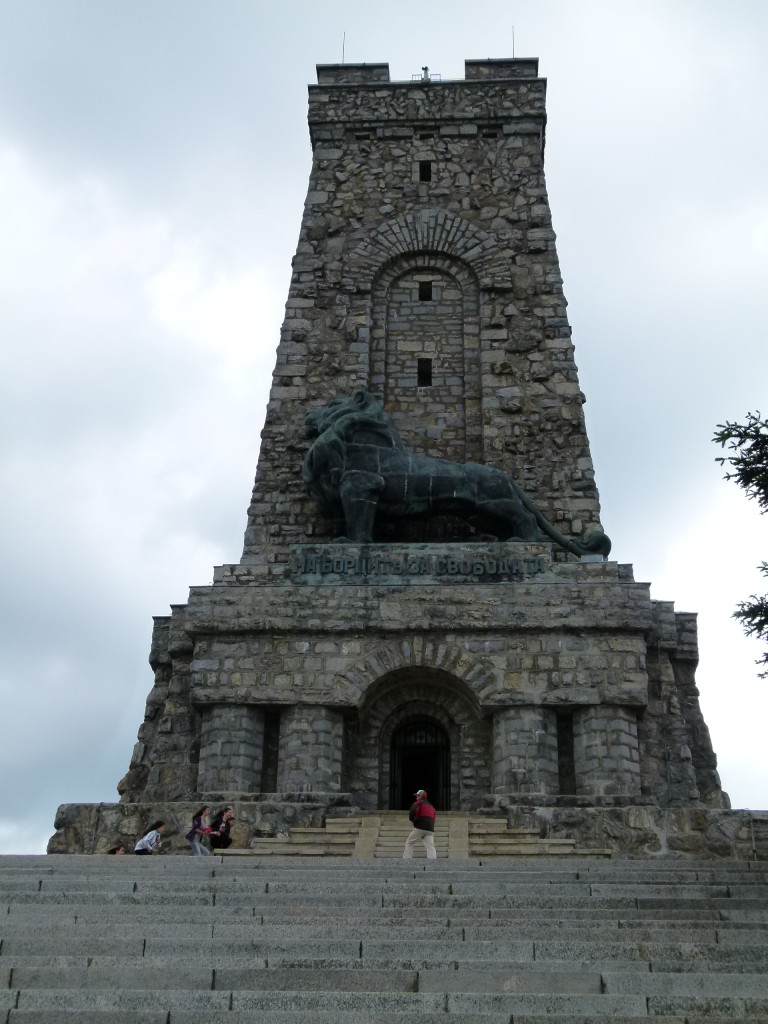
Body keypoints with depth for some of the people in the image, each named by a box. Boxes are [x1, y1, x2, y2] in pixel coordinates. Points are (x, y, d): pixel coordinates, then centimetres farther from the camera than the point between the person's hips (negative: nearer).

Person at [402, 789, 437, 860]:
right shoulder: (431, 806, 27)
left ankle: (406, 861, -2)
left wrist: (411, 819, 2)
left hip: (419, 827, -5)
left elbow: (412, 811, -13)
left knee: (409, 843, 6)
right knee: (430, 846, -4)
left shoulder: (419, 803, 5)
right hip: (430, 829, 5)